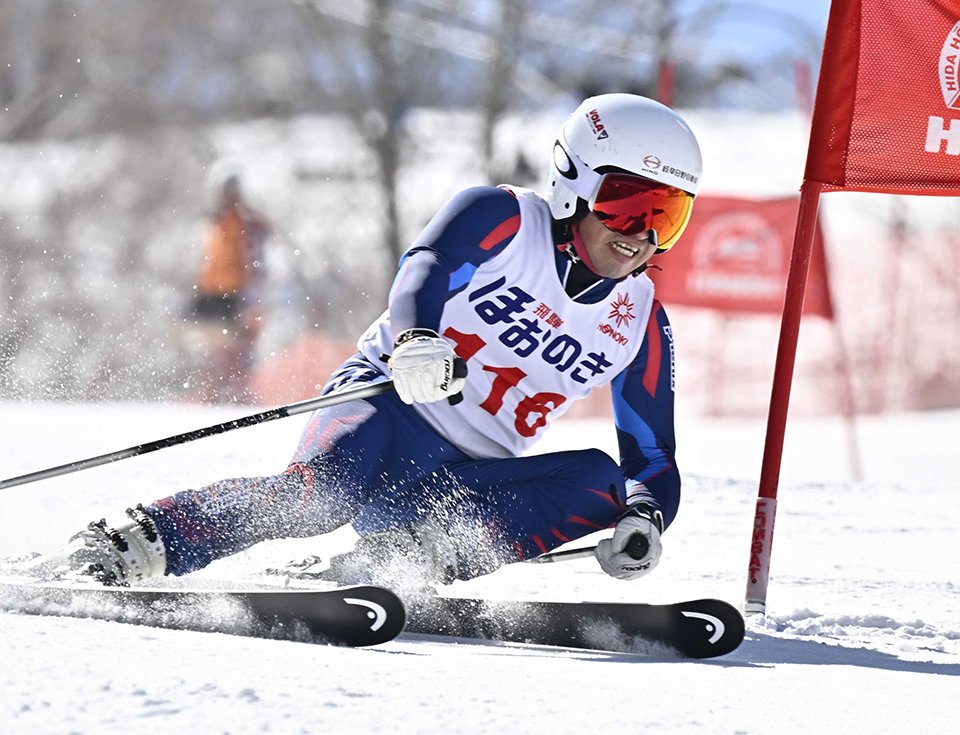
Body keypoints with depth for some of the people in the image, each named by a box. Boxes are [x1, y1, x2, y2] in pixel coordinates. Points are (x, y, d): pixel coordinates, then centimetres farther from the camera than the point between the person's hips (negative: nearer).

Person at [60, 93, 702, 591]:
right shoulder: (501, 218, -3)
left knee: (598, 481, -22)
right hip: (387, 412, -5)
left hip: (464, 484, 5)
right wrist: (415, 344, -45)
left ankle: (394, 560, -32)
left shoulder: (641, 327, 8)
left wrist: (643, 519, -13)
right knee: (323, 491, -36)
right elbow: (423, 270, -21)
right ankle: (142, 542, -31)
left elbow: (654, 459, 12)